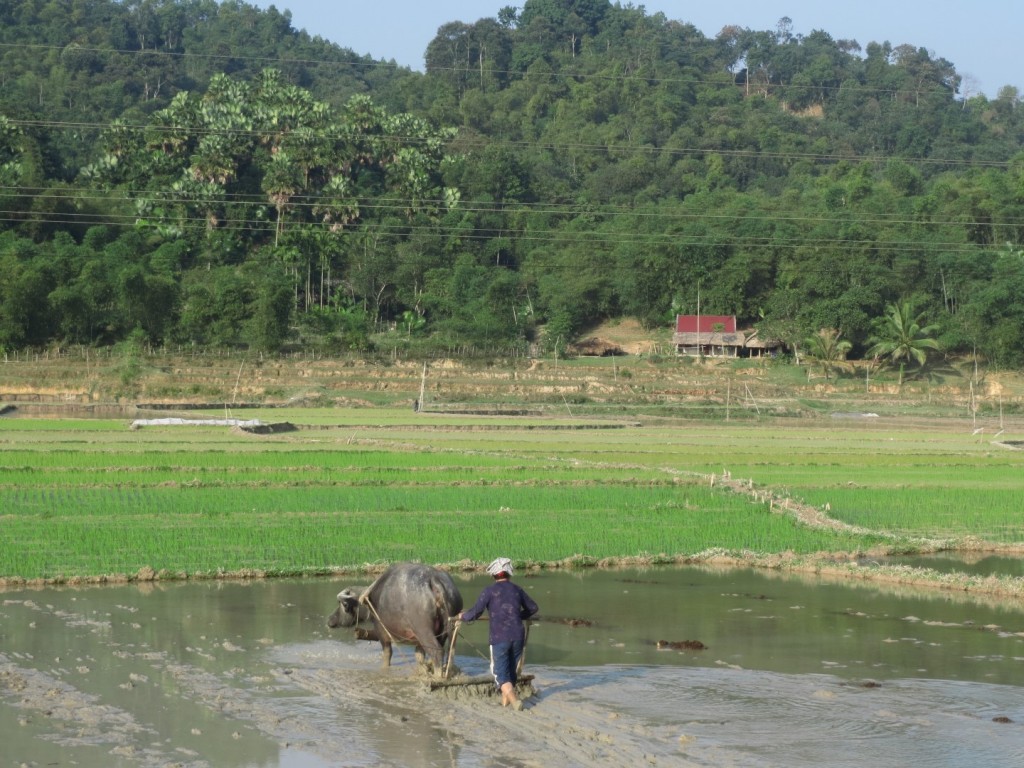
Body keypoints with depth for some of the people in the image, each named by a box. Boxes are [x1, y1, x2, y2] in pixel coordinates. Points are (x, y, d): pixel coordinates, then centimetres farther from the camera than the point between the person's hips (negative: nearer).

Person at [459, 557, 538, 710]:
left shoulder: (489, 590, -3)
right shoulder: (516, 589, 10)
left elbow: (475, 613, -5)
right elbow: (532, 607, 24)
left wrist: (463, 616, 15)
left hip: (499, 638, -4)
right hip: (518, 636, 4)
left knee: (500, 672, 0)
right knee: (511, 669, 18)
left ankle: (514, 699, -18)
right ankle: (505, 700, 23)